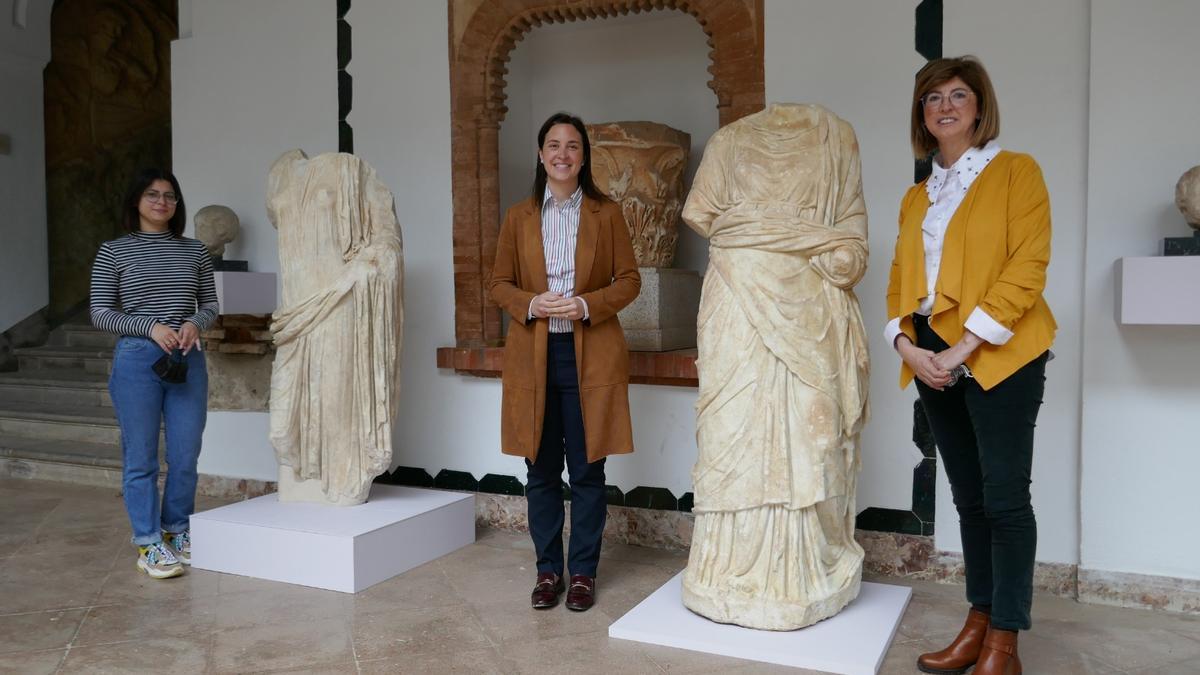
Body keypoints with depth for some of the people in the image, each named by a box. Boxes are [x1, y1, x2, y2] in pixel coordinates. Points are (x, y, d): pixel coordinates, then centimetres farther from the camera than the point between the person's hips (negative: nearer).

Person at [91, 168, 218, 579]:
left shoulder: (195, 251, 10)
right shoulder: (113, 252, 2)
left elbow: (210, 306, 13)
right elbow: (100, 314, 0)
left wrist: (195, 323, -9)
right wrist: (151, 327, -13)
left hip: (187, 360, 3)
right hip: (136, 360, -3)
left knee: (186, 455, 6)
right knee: (141, 457, 2)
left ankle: (177, 532, 25)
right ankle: (149, 544, 13)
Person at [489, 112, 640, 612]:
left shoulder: (606, 214, 3)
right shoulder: (519, 217, 8)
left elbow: (629, 280, 2)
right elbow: (498, 283, 9)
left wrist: (588, 305, -14)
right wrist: (531, 304, -12)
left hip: (590, 355, -1)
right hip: (533, 355, 2)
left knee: (587, 470, 4)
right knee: (542, 470, 8)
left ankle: (583, 571, 18)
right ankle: (548, 569, 22)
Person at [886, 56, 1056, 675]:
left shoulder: (1016, 172, -1)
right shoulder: (917, 197, 16)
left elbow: (1026, 269, -11)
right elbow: (900, 281, 14)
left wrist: (963, 349, -16)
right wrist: (906, 344, -5)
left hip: (999, 357, -5)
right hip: (933, 361, 6)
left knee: (1005, 497, -3)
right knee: (968, 498, 11)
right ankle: (978, 623, 21)